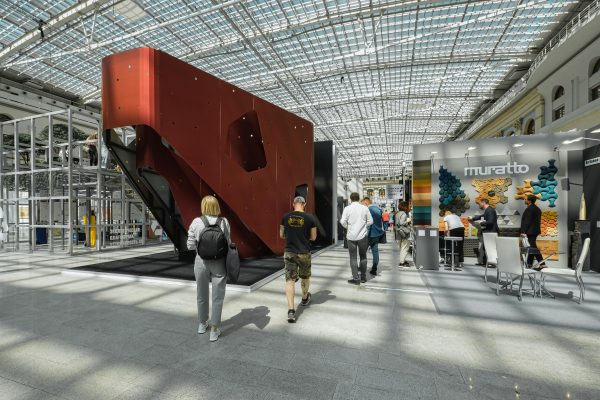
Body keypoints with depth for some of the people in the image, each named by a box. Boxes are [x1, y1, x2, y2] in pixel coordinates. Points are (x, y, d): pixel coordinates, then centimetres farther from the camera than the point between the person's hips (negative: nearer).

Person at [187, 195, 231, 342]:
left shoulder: (196, 222, -10)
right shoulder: (224, 222, -9)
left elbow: (190, 246, -6)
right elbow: (227, 243, -6)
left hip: (202, 262, 1)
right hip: (219, 263, -1)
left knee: (202, 295, 21)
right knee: (218, 297, 12)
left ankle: (202, 324, 40)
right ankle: (214, 330, 17)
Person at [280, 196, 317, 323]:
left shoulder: (286, 217, -2)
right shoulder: (309, 218, -8)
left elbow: (281, 235, 7)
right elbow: (313, 237, 0)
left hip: (289, 252, 0)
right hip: (304, 253, 0)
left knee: (290, 279, 1)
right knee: (305, 277, 22)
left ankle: (291, 310, -8)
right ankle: (305, 299, 45)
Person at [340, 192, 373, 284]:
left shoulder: (347, 208, -7)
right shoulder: (364, 208, -3)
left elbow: (343, 221, -9)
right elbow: (370, 221, 1)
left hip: (351, 236, -1)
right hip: (363, 235, 2)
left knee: (353, 257, 8)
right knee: (363, 256, 16)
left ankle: (356, 278, 8)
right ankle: (363, 277, 23)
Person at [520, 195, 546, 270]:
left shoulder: (529, 209, -16)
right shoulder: (537, 208, 15)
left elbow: (527, 221, -20)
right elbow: (537, 221, 18)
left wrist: (523, 231, -19)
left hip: (530, 231, -11)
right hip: (535, 231, 11)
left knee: (533, 247, -9)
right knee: (532, 247, 14)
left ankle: (542, 264, -10)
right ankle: (529, 263, 20)